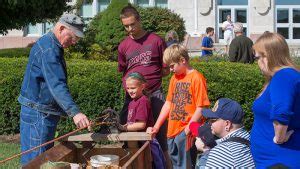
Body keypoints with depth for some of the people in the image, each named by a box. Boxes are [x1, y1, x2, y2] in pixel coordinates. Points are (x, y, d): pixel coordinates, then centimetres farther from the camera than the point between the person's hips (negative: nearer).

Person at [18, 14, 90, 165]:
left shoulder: (53, 46, 14)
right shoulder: (48, 49, -20)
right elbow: (57, 85, -31)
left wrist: (66, 110, 26)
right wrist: (75, 112, -39)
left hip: (44, 114, 11)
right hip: (38, 114, -11)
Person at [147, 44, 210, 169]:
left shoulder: (196, 78, -11)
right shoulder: (174, 78, 11)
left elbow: (200, 108, -14)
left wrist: (187, 130, -17)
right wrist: (156, 127, 12)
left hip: (187, 133, -7)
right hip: (172, 131, 7)